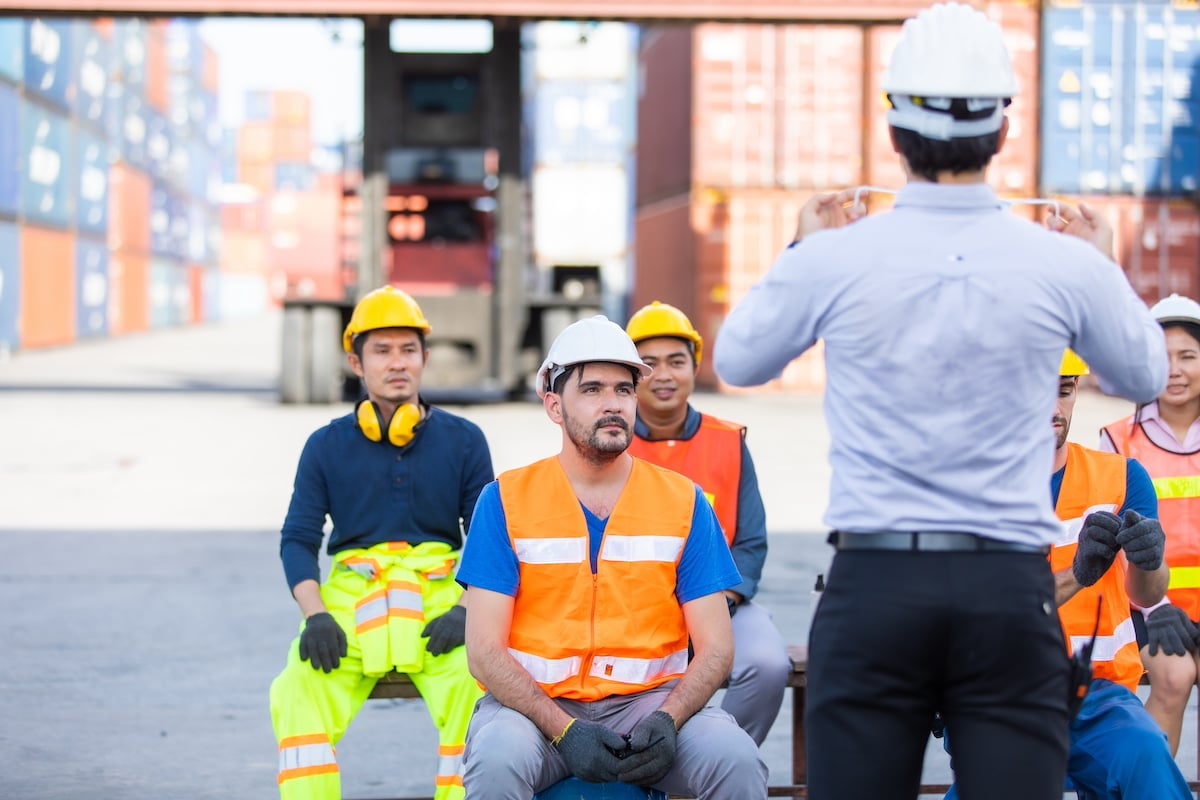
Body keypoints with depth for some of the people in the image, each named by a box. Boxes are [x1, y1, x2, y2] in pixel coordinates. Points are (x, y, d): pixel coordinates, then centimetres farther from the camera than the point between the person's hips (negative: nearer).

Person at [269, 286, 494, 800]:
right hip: (348, 600, 1)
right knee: (298, 694, -29)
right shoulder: (327, 446, 13)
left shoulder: (462, 442, 12)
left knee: (475, 694, -31)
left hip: (440, 600, -1)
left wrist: (468, 611, -9)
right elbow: (298, 539, 9)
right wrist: (315, 616, -8)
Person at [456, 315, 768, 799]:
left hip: (650, 701, 1)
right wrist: (564, 731, -18)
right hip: (537, 702, -1)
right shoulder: (506, 501, 2)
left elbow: (715, 649, 4)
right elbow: (484, 651, -4)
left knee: (737, 760, -28)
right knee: (498, 760, -34)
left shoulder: (684, 502, 6)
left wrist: (666, 722, -16)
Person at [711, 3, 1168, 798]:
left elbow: (736, 361, 15)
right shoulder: (1065, 266, -3)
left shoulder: (833, 260, -5)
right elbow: (1146, 376, 17)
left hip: (874, 583, 0)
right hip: (1010, 589, 0)